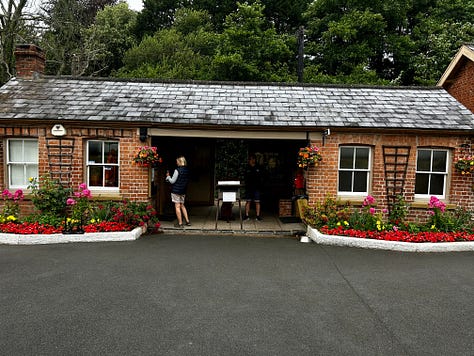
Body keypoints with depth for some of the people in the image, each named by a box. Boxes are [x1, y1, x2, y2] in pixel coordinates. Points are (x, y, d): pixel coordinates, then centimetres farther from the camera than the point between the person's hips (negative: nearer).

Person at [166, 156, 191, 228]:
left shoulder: (177, 170, -16)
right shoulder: (187, 170, 6)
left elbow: (172, 181, -13)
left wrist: (168, 176, 4)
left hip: (176, 191, -7)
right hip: (183, 191, 7)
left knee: (177, 206, 0)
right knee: (182, 206, 19)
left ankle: (180, 223, 3)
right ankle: (187, 221, 19)